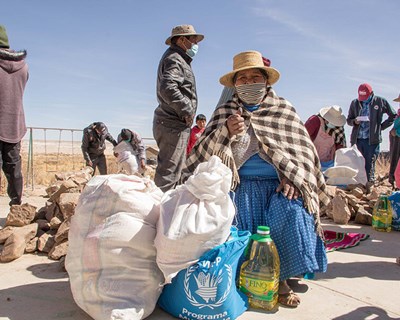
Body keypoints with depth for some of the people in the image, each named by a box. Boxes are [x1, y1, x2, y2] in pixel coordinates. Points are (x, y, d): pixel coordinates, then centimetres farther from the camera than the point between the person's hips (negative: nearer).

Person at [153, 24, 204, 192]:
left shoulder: (179, 59, 23)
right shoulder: (173, 59, -10)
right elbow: (167, 88, -28)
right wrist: (187, 111, -19)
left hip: (175, 124, 11)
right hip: (173, 124, -11)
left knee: (174, 170, 18)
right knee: (168, 172, -9)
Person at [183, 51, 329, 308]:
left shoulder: (285, 110, 11)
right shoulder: (225, 112, 11)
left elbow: (302, 148, 7)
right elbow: (206, 151, 3)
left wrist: (293, 179, -11)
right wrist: (226, 132, -16)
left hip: (278, 184, 1)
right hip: (242, 183, 0)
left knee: (293, 213, -26)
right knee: (242, 219, -26)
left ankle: (282, 279, -7)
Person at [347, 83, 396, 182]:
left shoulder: (380, 102, 2)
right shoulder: (354, 103, 9)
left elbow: (393, 116, 12)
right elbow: (348, 120, 16)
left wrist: (381, 126, 3)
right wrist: (354, 121, -6)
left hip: (372, 139, -3)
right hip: (357, 139, 3)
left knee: (369, 165, -4)